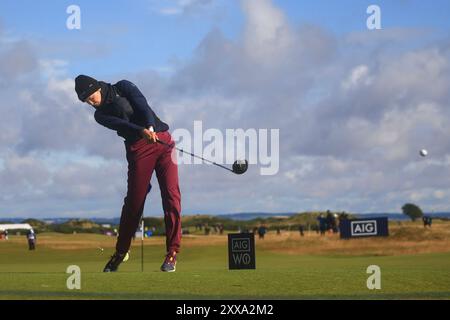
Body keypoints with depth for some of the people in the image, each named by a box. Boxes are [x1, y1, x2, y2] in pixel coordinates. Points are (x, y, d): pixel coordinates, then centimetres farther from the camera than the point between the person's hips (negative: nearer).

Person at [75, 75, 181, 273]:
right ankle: (121, 251, 13)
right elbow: (121, 124, -11)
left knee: (171, 194, -12)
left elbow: (142, 104, -10)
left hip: (162, 140, -1)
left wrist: (150, 127, -29)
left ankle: (172, 252, -11)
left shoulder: (123, 87, 8)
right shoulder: (101, 115, 9)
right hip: (138, 149, 1)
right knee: (134, 200, -3)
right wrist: (142, 131, -31)